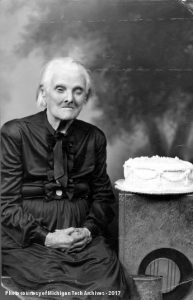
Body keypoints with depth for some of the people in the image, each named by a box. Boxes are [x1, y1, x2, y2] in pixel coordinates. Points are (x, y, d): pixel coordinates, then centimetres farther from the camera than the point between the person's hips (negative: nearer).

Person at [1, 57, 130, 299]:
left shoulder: (94, 138, 9)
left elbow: (102, 194, 16)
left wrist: (89, 229, -4)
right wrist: (46, 237, -14)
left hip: (82, 238, 3)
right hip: (27, 240, -3)